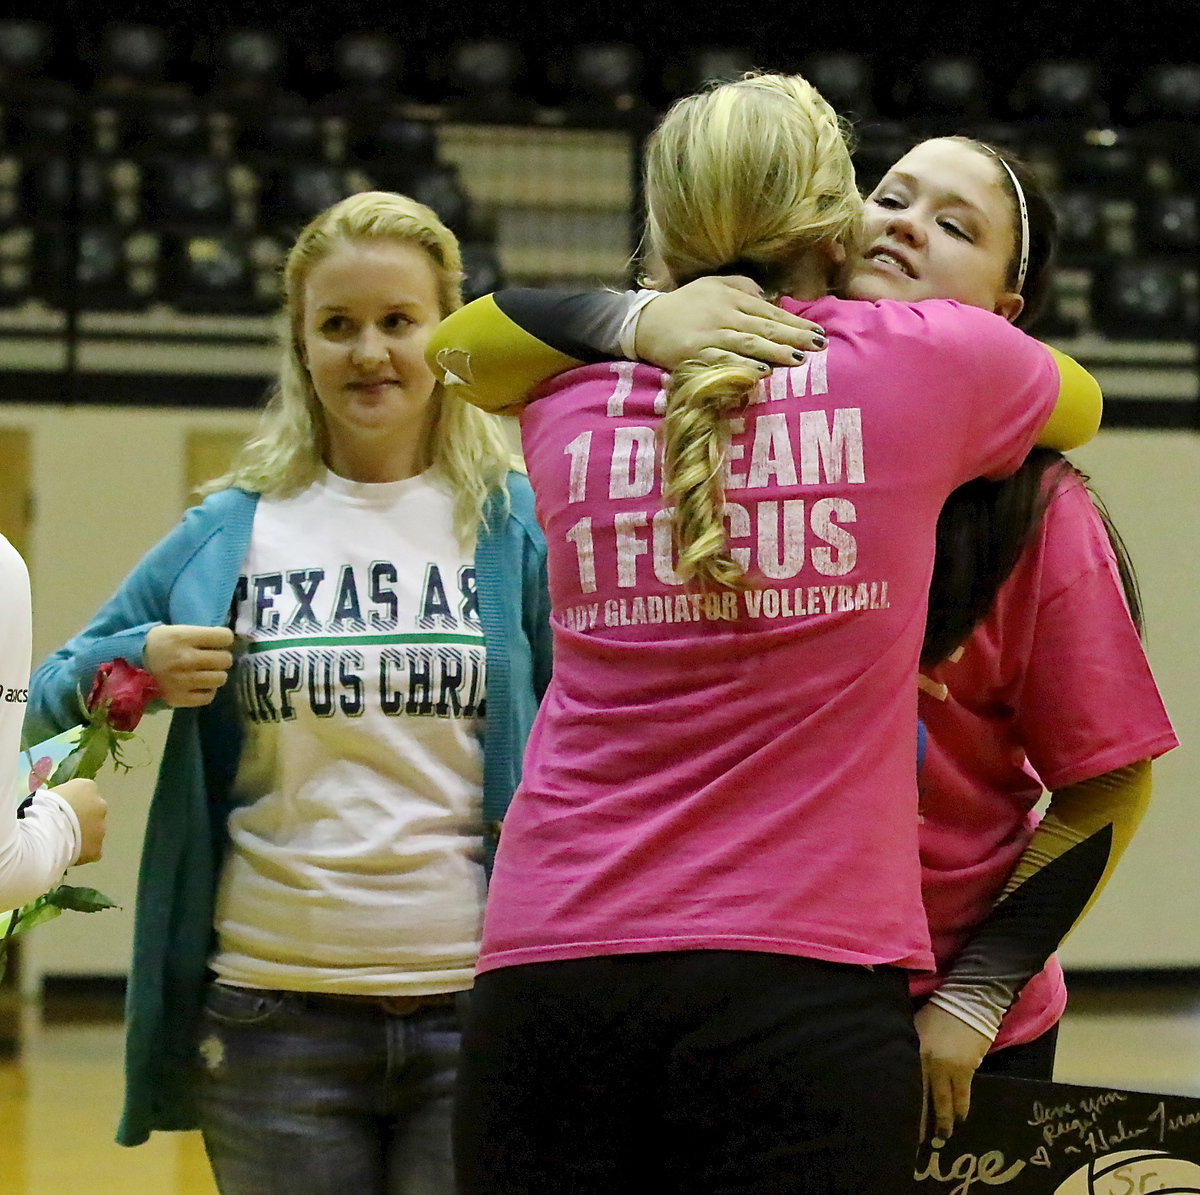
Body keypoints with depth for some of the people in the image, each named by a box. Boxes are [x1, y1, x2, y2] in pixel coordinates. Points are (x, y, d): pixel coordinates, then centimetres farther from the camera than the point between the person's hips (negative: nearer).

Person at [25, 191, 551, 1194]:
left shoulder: (522, 525, 3)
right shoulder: (230, 535, 8)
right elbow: (49, 697, 12)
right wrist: (136, 667, -7)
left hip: (478, 1008, -1)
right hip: (275, 1016, 2)